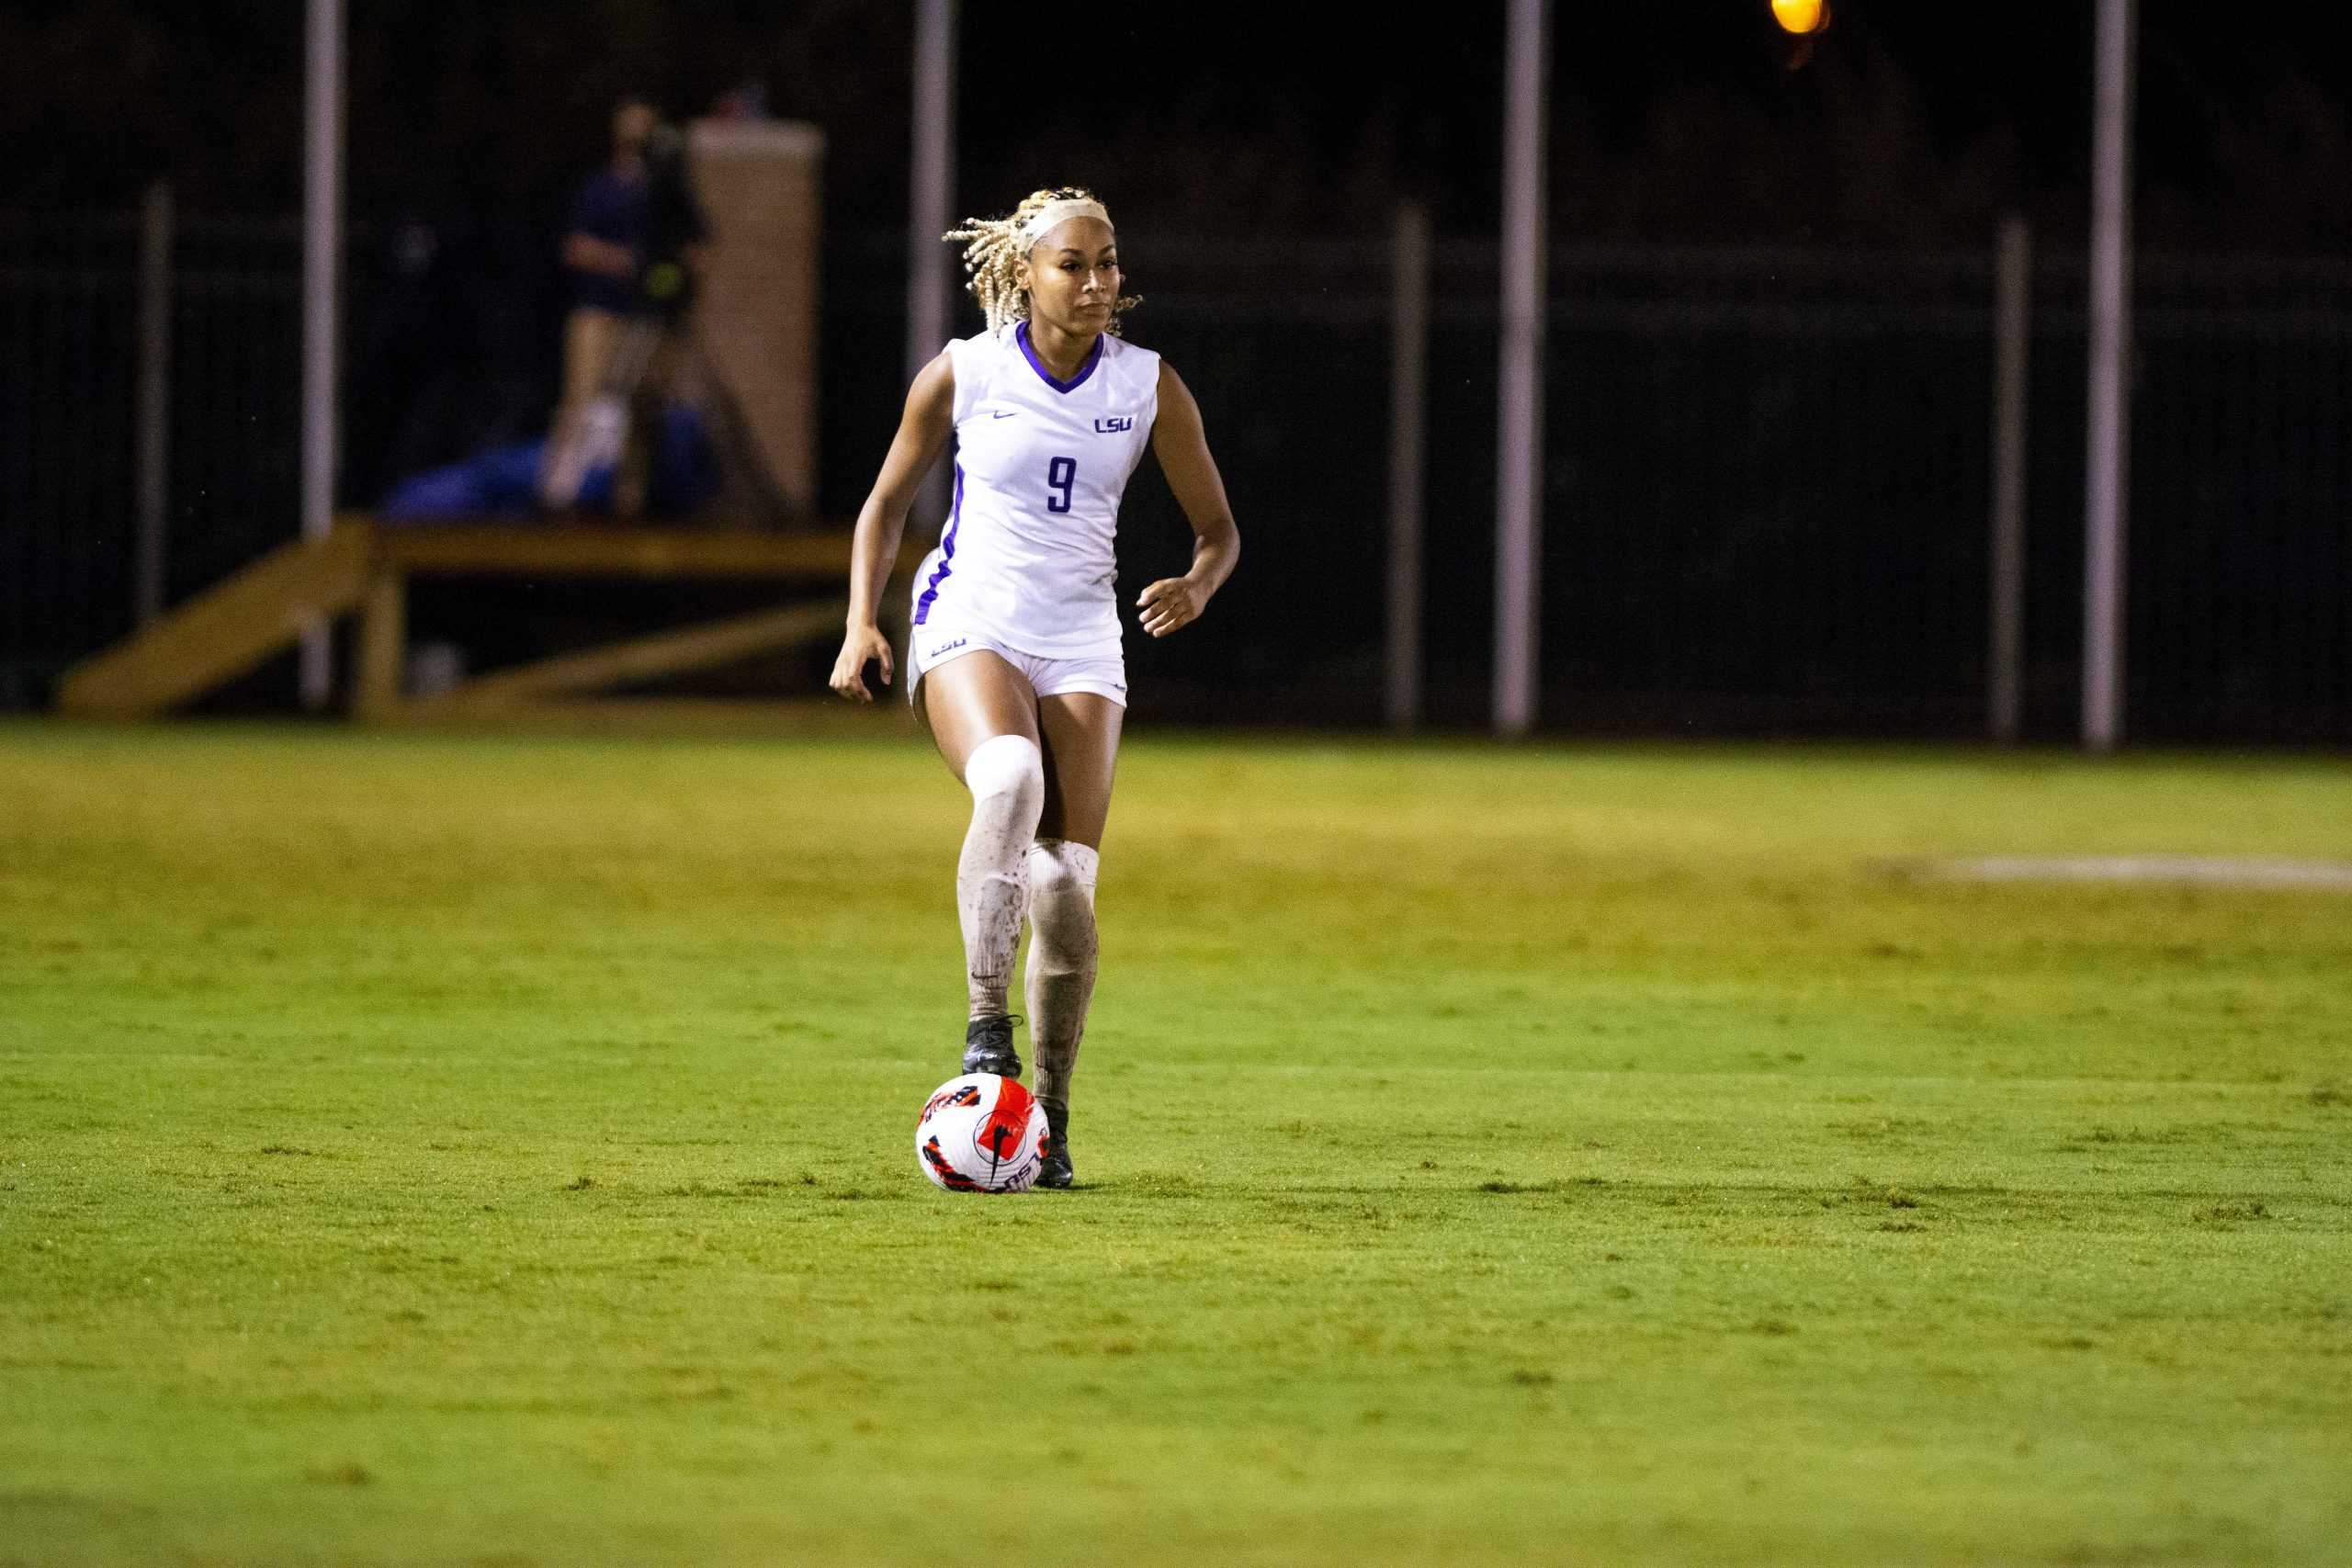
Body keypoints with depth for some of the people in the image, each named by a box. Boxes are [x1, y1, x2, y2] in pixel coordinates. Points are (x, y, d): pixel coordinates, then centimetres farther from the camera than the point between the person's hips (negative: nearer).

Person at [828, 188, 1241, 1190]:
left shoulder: (1149, 388, 2)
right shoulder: (963, 374, -1)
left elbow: (1218, 530, 10)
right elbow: (887, 505, 11)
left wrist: (1197, 586, -13)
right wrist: (861, 622, -2)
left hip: (1081, 646, 2)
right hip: (968, 627, -2)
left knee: (1065, 884, -10)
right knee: (1010, 778, -35)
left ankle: (1048, 1119, 5)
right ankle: (985, 1026, -36)